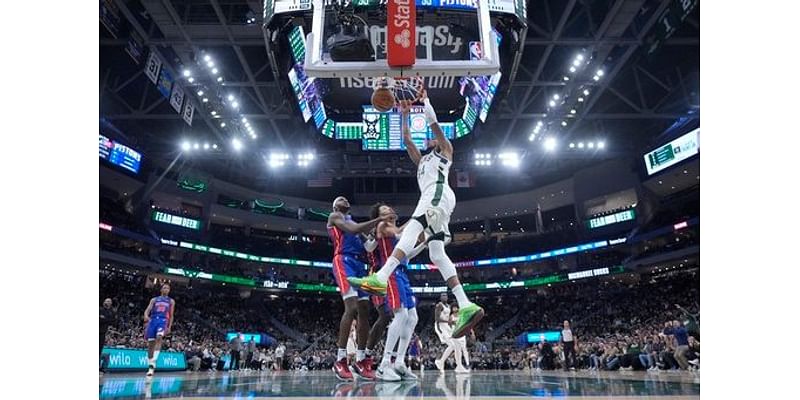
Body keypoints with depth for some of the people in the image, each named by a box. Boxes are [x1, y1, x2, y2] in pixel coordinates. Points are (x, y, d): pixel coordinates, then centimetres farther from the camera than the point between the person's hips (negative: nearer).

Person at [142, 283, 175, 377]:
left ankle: (153, 363, -32)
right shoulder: (154, 299, 18)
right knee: (150, 343, 2)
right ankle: (150, 366, 14)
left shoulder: (171, 301, 16)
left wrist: (169, 327, 3)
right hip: (153, 320, 2)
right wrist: (146, 316, -19)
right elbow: (147, 310, 5)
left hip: (163, 321, -2)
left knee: (159, 338, -28)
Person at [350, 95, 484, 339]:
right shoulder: (422, 160, 41)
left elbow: (434, 124, 16)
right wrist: (405, 115, 40)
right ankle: (466, 306, -17)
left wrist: (425, 100, 27)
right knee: (436, 254, -7)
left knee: (413, 228, -29)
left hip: (439, 193, -8)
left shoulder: (446, 150, 24)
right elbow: (407, 140, 37)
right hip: (432, 198, 8)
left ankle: (381, 278, -49)